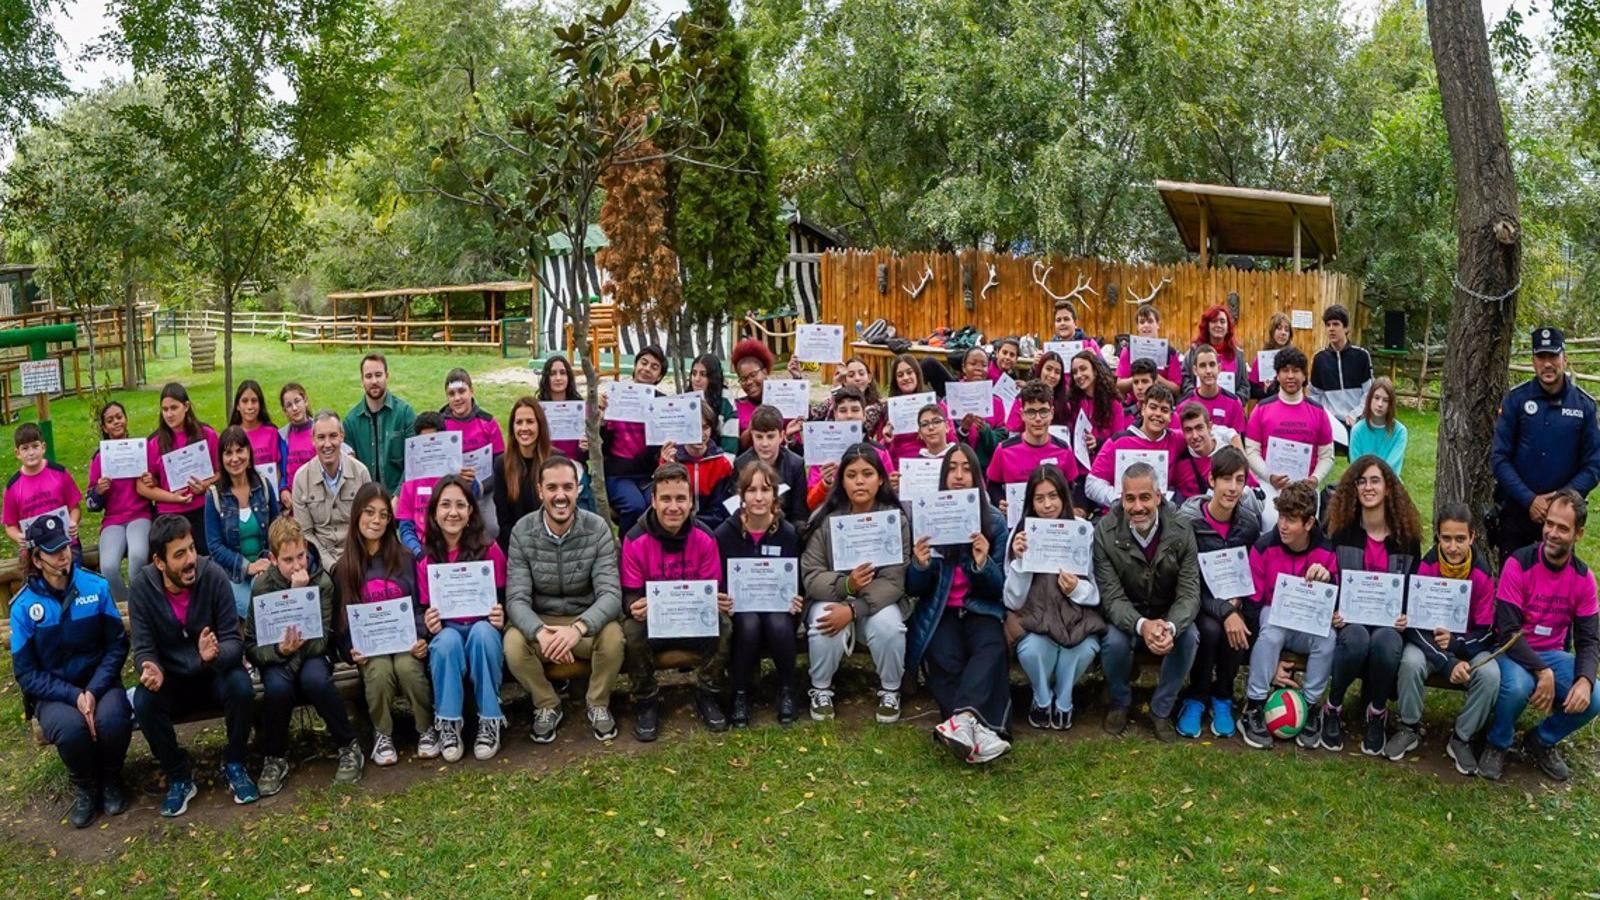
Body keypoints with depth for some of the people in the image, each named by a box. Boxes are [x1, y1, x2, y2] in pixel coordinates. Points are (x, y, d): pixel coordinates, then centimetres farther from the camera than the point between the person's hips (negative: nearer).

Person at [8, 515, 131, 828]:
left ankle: (111, 779, 2)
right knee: (71, 728, -33)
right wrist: (74, 696, -18)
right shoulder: (24, 606, -7)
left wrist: (94, 690, -17)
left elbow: (117, 645, -3)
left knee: (113, 719, -32)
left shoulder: (96, 587, -5)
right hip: (53, 693, 0)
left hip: (99, 682, 1)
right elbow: (26, 673, -4)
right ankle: (84, 787, 1)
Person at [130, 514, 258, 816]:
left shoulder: (213, 576, -18)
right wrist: (151, 670, -37)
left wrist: (215, 654, -43)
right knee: (143, 702, -29)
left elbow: (233, 640, -19)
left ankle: (234, 765, -5)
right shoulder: (142, 588, -14)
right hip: (171, 678, 1)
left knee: (241, 687, -32)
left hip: (214, 672, -1)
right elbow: (144, 649, -12)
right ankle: (179, 776, -5)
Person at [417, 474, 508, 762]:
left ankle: (490, 721, -26)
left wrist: (501, 616, -22)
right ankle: (448, 724, -23)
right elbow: (424, 610, 4)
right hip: (445, 634, 1)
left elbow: (503, 600, 1)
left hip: (484, 632, 0)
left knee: (483, 631, -36)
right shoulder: (424, 557, 0)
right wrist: (428, 623, -19)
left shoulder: (490, 549, -3)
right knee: (447, 639, -35)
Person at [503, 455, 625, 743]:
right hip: (538, 621, 1)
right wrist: (540, 632, -40)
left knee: (613, 636, -32)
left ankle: (598, 704, 0)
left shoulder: (598, 529, -13)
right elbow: (516, 598, -18)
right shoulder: (522, 532, -12)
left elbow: (611, 593, -21)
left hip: (586, 620, 0)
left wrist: (579, 628, -42)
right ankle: (547, 705, 0)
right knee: (513, 644, -31)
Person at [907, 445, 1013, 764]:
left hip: (981, 609, 0)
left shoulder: (995, 521, 1)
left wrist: (983, 564, -20)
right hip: (938, 611, 0)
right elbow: (914, 590, 2)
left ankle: (962, 719, -49)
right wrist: (920, 566, -21)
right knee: (945, 660, -32)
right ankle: (979, 729, -37)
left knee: (991, 647, -33)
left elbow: (1000, 587, 1)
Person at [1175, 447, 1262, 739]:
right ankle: (1196, 698, -7)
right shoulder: (1188, 519, -17)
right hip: (1198, 599, -3)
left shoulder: (1251, 521, -5)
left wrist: (1236, 602, -14)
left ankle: (1222, 698, -2)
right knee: (1210, 630, -32)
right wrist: (1224, 612, -29)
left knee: (1238, 633, -28)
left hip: (1234, 599, 3)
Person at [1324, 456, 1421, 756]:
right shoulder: (1341, 530, 1)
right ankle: (1332, 708, -12)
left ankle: (1377, 714, -9)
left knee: (1384, 642, -35)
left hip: (1389, 620, 1)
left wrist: (1406, 616, -9)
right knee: (1356, 639, -36)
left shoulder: (1407, 535, 4)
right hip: (1350, 617, -1)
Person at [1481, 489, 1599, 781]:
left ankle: (1542, 742, 11)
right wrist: (1542, 672, -29)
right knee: (1518, 686, -36)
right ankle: (1497, 745, -4)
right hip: (1512, 651, -5)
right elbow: (1507, 631, -19)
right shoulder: (1519, 564, -17)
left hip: (1554, 655, 5)